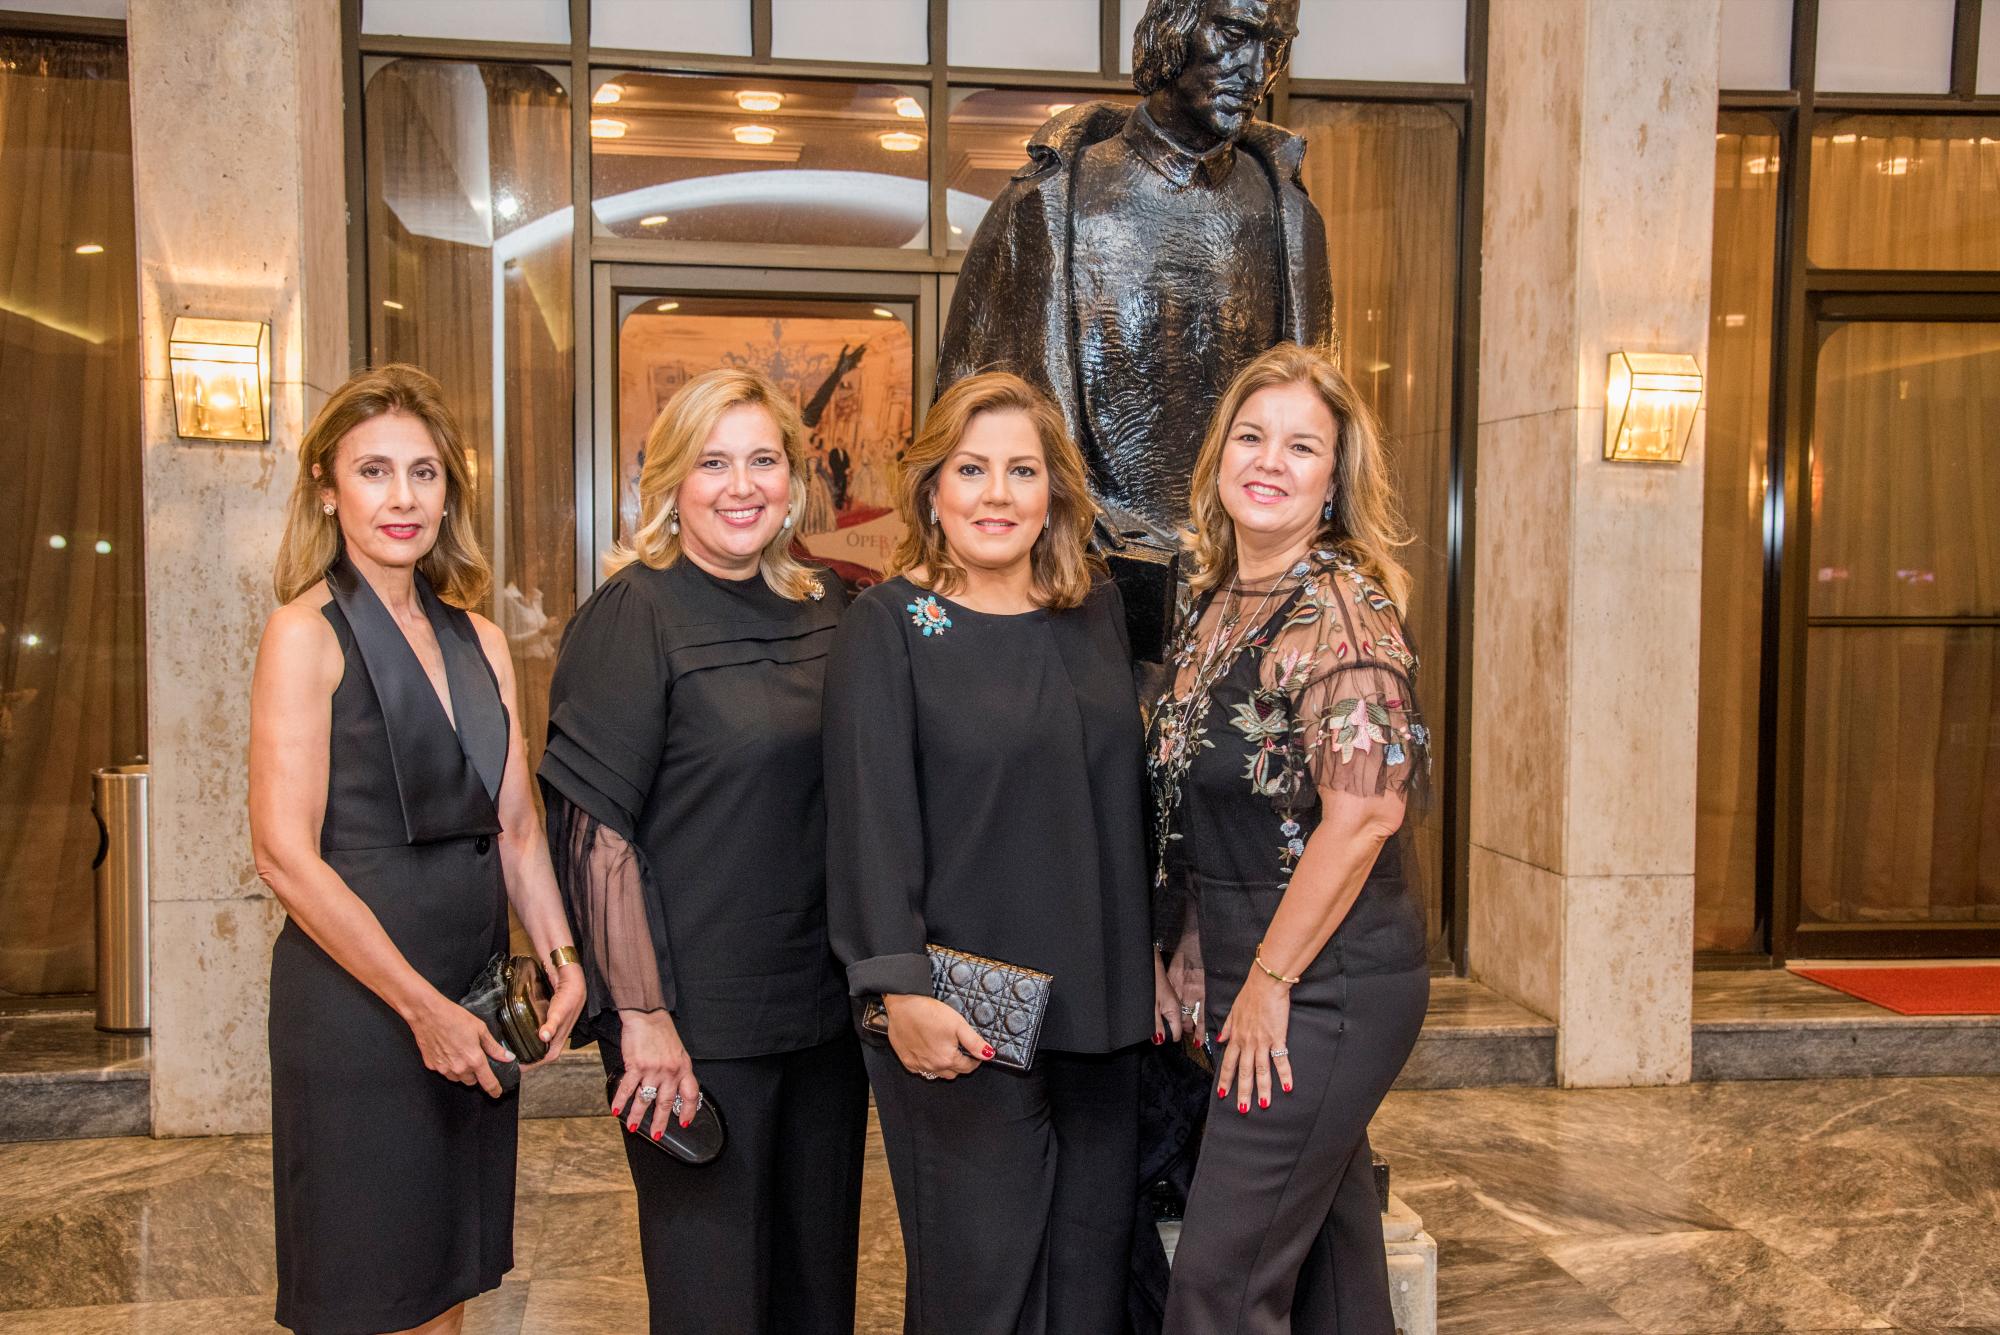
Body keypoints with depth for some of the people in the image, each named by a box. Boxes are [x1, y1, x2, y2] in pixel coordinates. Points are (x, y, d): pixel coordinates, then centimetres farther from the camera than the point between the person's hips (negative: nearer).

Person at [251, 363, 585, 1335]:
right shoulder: (305, 633, -9)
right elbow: (286, 855, -14)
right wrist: (421, 1006, -16)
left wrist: (559, 953, -5)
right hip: (355, 1006, -6)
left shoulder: (479, 641, 10)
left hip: (471, 1009, 6)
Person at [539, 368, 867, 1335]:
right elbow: (597, 831, -14)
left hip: (823, 1005, 5)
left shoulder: (823, 609, 6)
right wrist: (642, 1016, -17)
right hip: (696, 1022, -5)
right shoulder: (635, 615, -10)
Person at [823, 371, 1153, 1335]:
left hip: (1102, 1005, 5)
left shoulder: (1100, 613, 8)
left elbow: (1131, 800, 14)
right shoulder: (888, 624, -5)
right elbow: (870, 820, -11)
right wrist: (900, 988, -18)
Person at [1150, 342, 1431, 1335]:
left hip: (1325, 982, -8)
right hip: (1250, 967, 8)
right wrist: (1193, 955, 11)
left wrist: (1267, 984, -17)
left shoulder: (1342, 609, -16)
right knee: (1330, 1255, 20)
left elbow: (1364, 813, -23)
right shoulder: (1217, 601, 10)